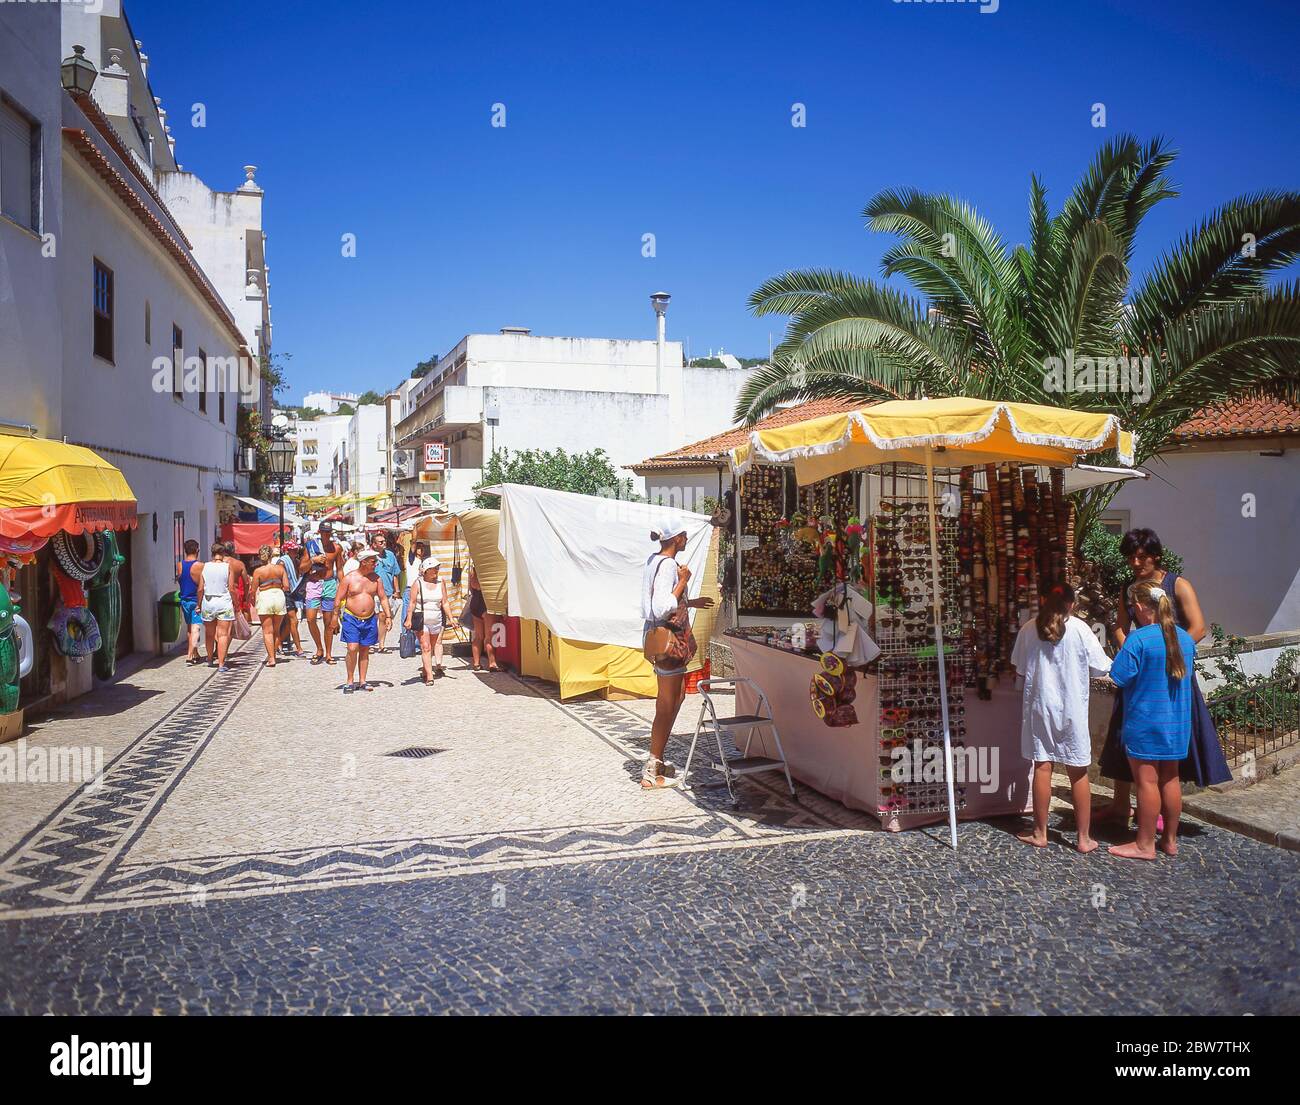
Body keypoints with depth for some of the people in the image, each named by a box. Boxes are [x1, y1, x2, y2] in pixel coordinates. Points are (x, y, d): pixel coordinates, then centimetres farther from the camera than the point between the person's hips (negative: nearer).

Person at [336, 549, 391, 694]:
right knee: (352, 649, -12)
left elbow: (383, 598, 11)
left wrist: (388, 616, 5)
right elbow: (339, 599, -2)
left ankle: (362, 682, 15)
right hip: (351, 618, -3)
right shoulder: (349, 578, -5)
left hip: (370, 619, 3)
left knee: (365, 650, 8)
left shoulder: (375, 578, 5)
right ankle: (349, 681, 0)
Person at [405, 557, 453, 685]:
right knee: (425, 648, -8)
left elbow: (445, 603, 9)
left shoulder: (440, 583, 7)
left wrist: (450, 618, 5)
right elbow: (412, 603, -5)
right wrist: (409, 619, -12)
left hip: (437, 620, 4)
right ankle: (429, 677, -10)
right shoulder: (418, 583, -2)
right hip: (421, 620, -3)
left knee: (436, 644, 9)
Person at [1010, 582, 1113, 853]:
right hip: (1072, 709, -1)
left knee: (1042, 767, 8)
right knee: (1078, 772, 6)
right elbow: (1101, 668, -4)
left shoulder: (1028, 629, -2)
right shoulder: (1079, 629, -8)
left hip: (1039, 707, 2)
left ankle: (1040, 833, 14)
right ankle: (1084, 837, 12)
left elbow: (1020, 669, 5)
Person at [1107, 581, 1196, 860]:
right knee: (1170, 778, 15)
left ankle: (1145, 845, 8)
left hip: (1145, 721, -7)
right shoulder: (1185, 638, 5)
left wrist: (1126, 642, -3)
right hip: (1177, 721, 7)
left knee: (1147, 781, 0)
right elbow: (1190, 675, 18)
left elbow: (1119, 677, -17)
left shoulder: (1139, 640, -19)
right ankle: (1170, 840, 24)